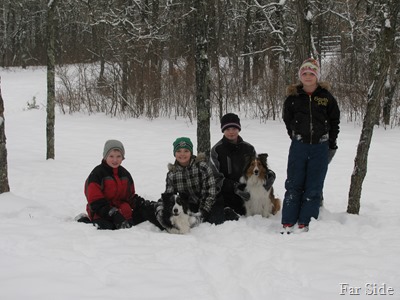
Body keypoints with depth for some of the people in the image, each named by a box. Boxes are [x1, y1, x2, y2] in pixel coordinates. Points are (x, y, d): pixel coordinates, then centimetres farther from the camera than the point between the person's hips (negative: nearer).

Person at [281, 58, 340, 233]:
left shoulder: (326, 97, 1)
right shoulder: (293, 97, 1)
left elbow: (334, 121, 8)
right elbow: (288, 120, 14)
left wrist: (331, 144, 6)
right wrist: (295, 137, 9)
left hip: (320, 148, 0)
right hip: (298, 147, 0)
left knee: (314, 188, 1)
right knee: (294, 185, 1)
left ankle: (304, 225, 6)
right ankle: (288, 224, 4)